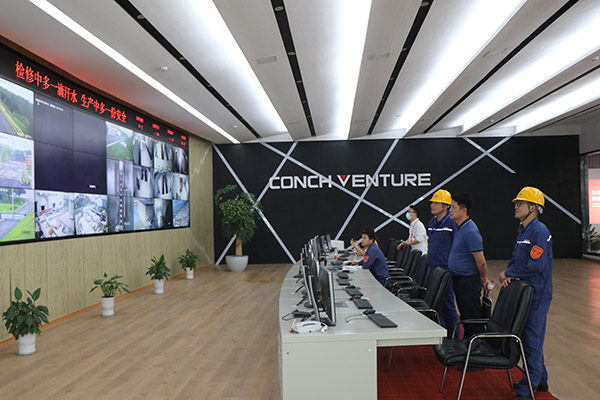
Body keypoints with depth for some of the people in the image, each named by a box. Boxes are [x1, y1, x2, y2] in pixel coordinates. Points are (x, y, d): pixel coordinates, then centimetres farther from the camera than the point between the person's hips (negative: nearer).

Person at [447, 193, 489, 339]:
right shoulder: (460, 228, 11)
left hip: (469, 282, -10)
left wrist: (483, 278, -2)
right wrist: (482, 278, 22)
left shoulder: (470, 231, -22)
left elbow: (481, 262, -19)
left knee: (473, 319, 0)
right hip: (459, 281, 10)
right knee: (465, 317, 19)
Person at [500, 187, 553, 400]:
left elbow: (536, 265, -25)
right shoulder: (523, 230, 13)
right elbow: (516, 259, 16)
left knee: (532, 340, -2)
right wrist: (509, 273, -4)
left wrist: (509, 273, -14)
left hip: (537, 295, -10)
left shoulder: (539, 231, -17)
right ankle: (540, 380, 33)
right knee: (528, 337, 18)